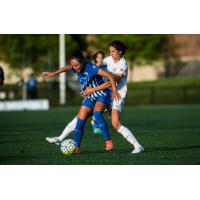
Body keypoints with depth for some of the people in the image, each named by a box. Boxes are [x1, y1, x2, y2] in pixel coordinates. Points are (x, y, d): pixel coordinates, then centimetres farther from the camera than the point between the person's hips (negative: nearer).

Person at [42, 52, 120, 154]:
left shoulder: (91, 68, -27)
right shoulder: (76, 68, -6)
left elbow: (109, 75, -31)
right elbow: (67, 68, 17)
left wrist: (114, 91, -36)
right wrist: (53, 73, 24)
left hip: (101, 95, -7)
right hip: (89, 97, 7)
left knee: (97, 113, -33)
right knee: (80, 120, -1)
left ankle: (108, 142, -30)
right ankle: (76, 147, 8)